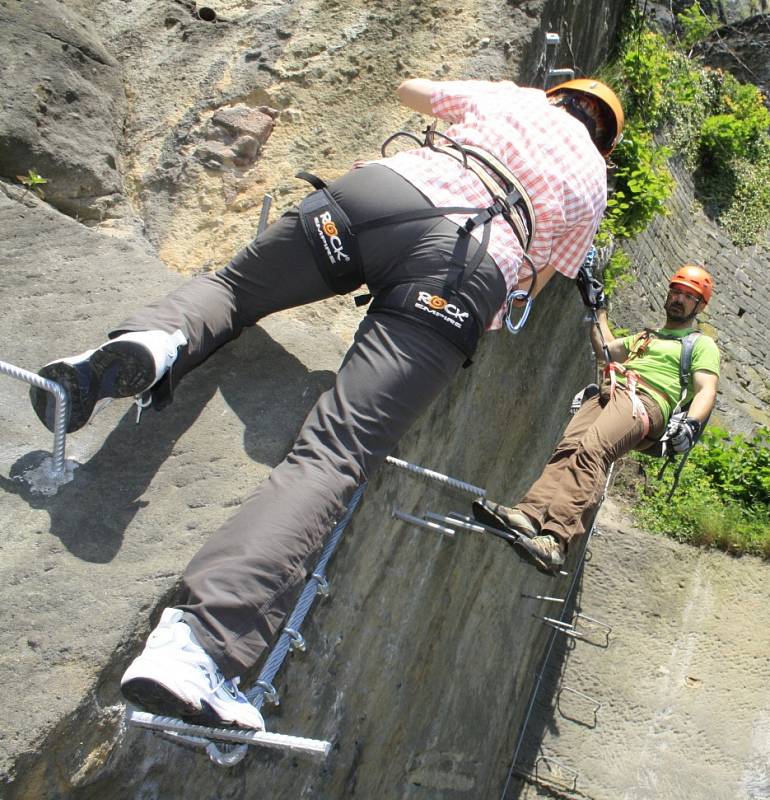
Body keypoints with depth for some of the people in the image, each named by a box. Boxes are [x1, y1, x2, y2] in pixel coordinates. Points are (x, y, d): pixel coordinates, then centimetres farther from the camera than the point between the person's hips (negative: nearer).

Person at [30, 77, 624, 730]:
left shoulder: (511, 97, 34)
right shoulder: (593, 181, 32)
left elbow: (411, 89, 51)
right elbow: (536, 281, 35)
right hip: (469, 271, -2)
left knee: (231, 286, 26)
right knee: (337, 454, -17)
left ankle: (147, 344, -9)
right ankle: (200, 642, -34)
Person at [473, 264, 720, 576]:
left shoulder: (702, 344, 20)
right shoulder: (645, 336, 41)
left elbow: (706, 391, 4)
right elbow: (604, 349, 36)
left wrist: (691, 423, -17)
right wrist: (600, 309, 39)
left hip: (644, 401, -6)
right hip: (607, 395, 6)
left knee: (591, 450, -34)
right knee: (569, 447, -25)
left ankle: (556, 540, -52)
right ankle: (530, 513, -47)